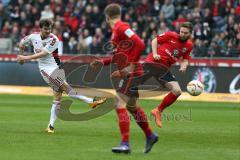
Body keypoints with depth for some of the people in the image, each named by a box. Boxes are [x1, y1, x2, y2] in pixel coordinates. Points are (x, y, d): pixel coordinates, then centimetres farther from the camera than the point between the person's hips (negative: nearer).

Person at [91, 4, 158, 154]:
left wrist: (131, 66, -22)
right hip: (127, 73, 10)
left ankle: (125, 144, -14)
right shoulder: (116, 30, 17)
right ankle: (150, 135, 32)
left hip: (132, 72, -10)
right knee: (131, 106, 20)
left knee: (120, 105, -13)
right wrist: (103, 62, 19)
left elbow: (140, 45, -21)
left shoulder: (121, 27, -12)